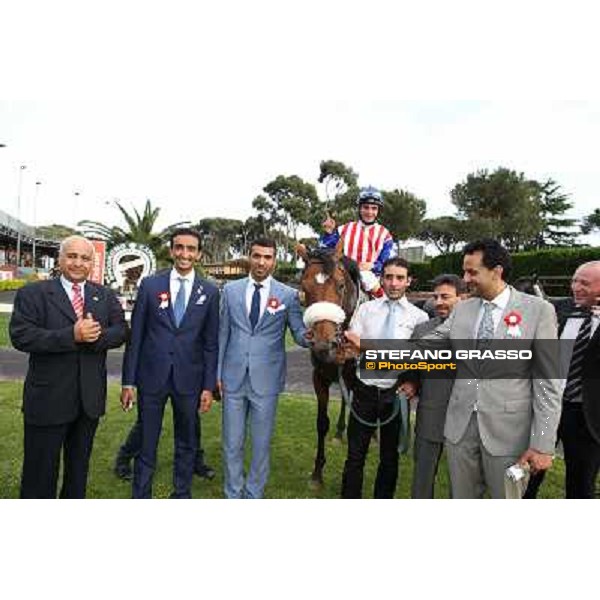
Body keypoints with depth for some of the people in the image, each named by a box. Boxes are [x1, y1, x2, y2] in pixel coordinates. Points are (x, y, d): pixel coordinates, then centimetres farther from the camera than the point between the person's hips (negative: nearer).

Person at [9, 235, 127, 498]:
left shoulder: (106, 296, 7)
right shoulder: (33, 293, -5)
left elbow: (121, 330, 0)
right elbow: (20, 336, -16)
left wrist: (97, 335, -22)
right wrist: (72, 335, -26)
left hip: (90, 398, 4)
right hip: (47, 398, -4)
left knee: (79, 466, 21)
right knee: (40, 470, 8)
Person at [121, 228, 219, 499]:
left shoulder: (209, 291, 1)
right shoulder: (149, 284, -1)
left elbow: (211, 343, 2)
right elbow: (135, 336, 0)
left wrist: (208, 386, 0)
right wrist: (128, 381, -2)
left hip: (189, 380, 1)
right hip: (152, 377, -1)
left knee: (187, 444, 15)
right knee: (146, 445, 10)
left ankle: (182, 494, 34)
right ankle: (140, 496, 27)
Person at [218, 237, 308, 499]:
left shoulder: (288, 295, -2)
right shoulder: (231, 290, 4)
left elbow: (300, 333, -1)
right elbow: (223, 334, 7)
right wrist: (217, 373, 5)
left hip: (266, 380, -1)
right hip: (233, 378, 2)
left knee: (261, 445, 11)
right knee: (232, 444, 12)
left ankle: (254, 495, 32)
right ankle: (232, 494, 32)